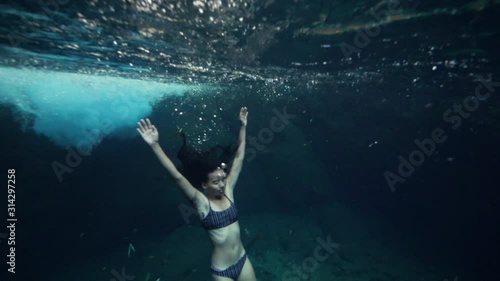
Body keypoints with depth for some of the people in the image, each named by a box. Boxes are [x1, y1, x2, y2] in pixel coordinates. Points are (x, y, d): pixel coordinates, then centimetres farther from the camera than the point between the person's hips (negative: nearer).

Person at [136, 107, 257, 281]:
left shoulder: (228, 191, -8)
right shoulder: (202, 202, -18)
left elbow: (238, 158, -8)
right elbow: (177, 176, -30)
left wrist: (243, 126, -7)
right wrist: (154, 145, -37)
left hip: (243, 260, 4)